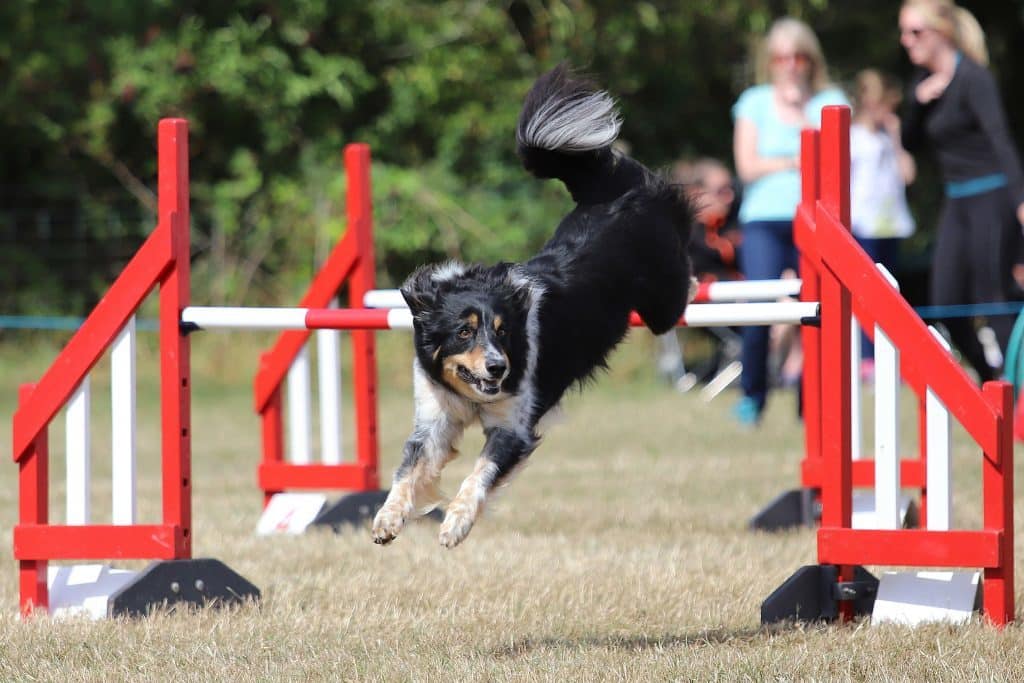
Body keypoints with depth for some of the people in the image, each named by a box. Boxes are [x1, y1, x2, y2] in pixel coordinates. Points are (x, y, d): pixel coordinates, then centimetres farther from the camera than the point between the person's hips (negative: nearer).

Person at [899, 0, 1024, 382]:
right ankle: (990, 381, 21)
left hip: (992, 197, -8)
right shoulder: (925, 80, 10)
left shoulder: (972, 78, -14)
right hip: (957, 203, 8)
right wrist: (918, 100, -7)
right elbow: (911, 143, 13)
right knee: (946, 307, 5)